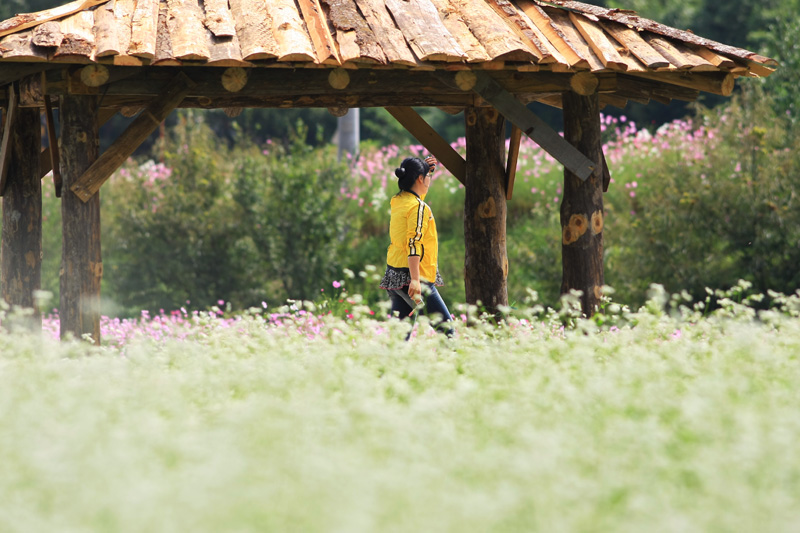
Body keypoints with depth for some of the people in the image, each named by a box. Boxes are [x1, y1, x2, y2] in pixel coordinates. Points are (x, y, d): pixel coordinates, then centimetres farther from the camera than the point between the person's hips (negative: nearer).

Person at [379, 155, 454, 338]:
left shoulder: (397, 201, 12)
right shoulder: (419, 207, -13)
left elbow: (416, 194, 37)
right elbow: (413, 243, -21)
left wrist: (425, 168, 27)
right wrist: (415, 280, -25)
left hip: (393, 274, 9)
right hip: (411, 275, -9)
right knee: (445, 325, -6)